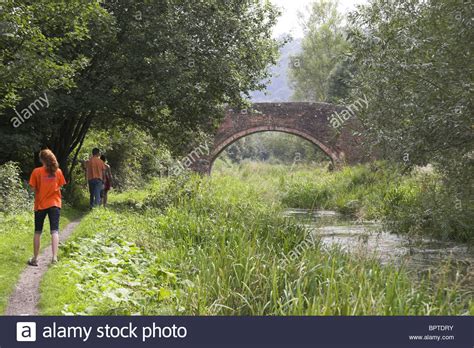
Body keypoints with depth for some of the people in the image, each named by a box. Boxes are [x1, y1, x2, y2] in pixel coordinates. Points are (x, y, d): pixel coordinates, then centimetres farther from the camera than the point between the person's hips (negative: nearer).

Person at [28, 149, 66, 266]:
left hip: (41, 204, -1)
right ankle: (54, 257, -11)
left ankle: (35, 259, 13)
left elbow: (34, 188, -6)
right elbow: (60, 186, 6)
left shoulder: (37, 172, -9)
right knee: (54, 231, 0)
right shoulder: (58, 171, -2)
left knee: (38, 232, 10)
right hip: (55, 203, 1)